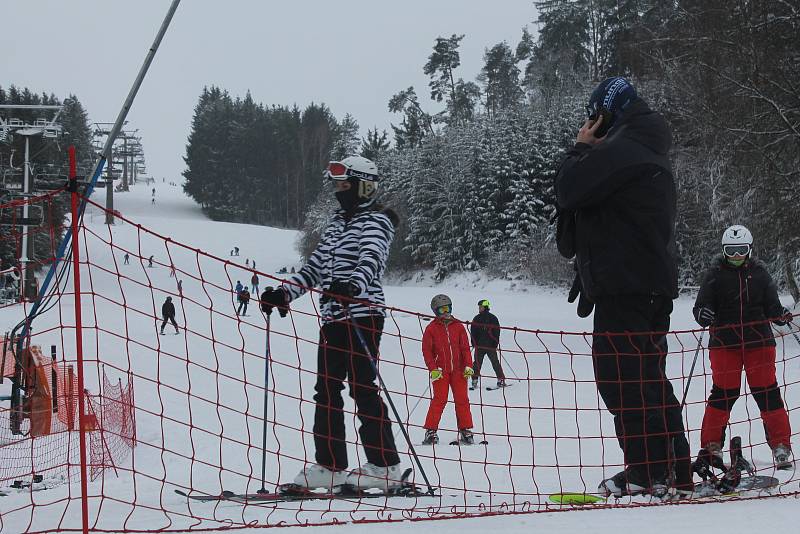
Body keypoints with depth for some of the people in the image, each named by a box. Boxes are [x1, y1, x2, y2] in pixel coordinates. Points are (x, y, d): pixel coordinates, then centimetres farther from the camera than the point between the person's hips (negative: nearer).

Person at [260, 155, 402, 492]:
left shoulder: (376, 221, -5)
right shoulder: (338, 223, 21)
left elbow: (372, 261, -24)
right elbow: (315, 266, 22)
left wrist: (353, 286, -44)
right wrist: (284, 292, 11)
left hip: (362, 316, -9)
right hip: (332, 318, 9)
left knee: (363, 389, -9)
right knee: (327, 390, 6)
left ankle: (385, 467, -5)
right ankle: (330, 466, 10)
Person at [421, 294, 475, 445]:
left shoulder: (458, 327, 8)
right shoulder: (431, 329, 2)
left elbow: (465, 348, 8)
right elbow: (427, 350, 1)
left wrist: (468, 366, -2)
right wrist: (433, 369, -9)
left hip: (458, 370, 2)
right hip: (440, 370, -2)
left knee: (462, 400, 2)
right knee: (439, 400, -7)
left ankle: (465, 431, 8)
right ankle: (431, 431, -2)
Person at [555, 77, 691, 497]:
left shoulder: (621, 150, -13)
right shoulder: (648, 153, 22)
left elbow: (569, 190, -13)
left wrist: (581, 148, 2)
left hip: (625, 287, -10)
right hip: (651, 285, 10)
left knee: (622, 376, -9)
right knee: (648, 378, 13)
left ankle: (650, 471, -11)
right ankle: (671, 471, 15)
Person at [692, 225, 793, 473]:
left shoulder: (759, 272, 7)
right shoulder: (715, 274, 3)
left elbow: (771, 305, 8)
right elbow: (702, 306, 1)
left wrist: (782, 315, -13)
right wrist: (704, 315, -21)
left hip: (759, 341, 1)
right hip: (724, 342, -1)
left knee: (767, 392, 0)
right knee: (724, 393, -2)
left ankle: (781, 446, 7)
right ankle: (711, 447, 6)